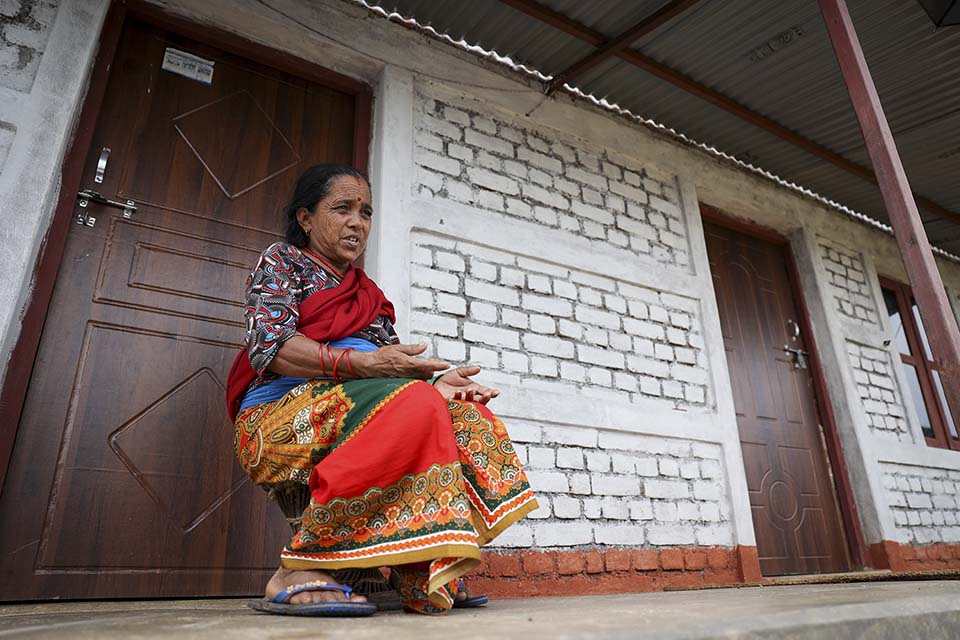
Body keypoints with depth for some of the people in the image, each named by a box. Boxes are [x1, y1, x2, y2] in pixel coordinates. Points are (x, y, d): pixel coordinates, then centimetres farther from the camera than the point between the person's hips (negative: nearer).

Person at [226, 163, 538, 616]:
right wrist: (362, 363, -24)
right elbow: (269, 344, -11)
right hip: (280, 416, -6)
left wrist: (436, 380, -11)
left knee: (466, 417, -13)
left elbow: (395, 364, 12)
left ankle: (425, 577, -16)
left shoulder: (368, 294, 25)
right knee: (413, 405, -31)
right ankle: (301, 569, -26)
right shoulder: (283, 260, 8)